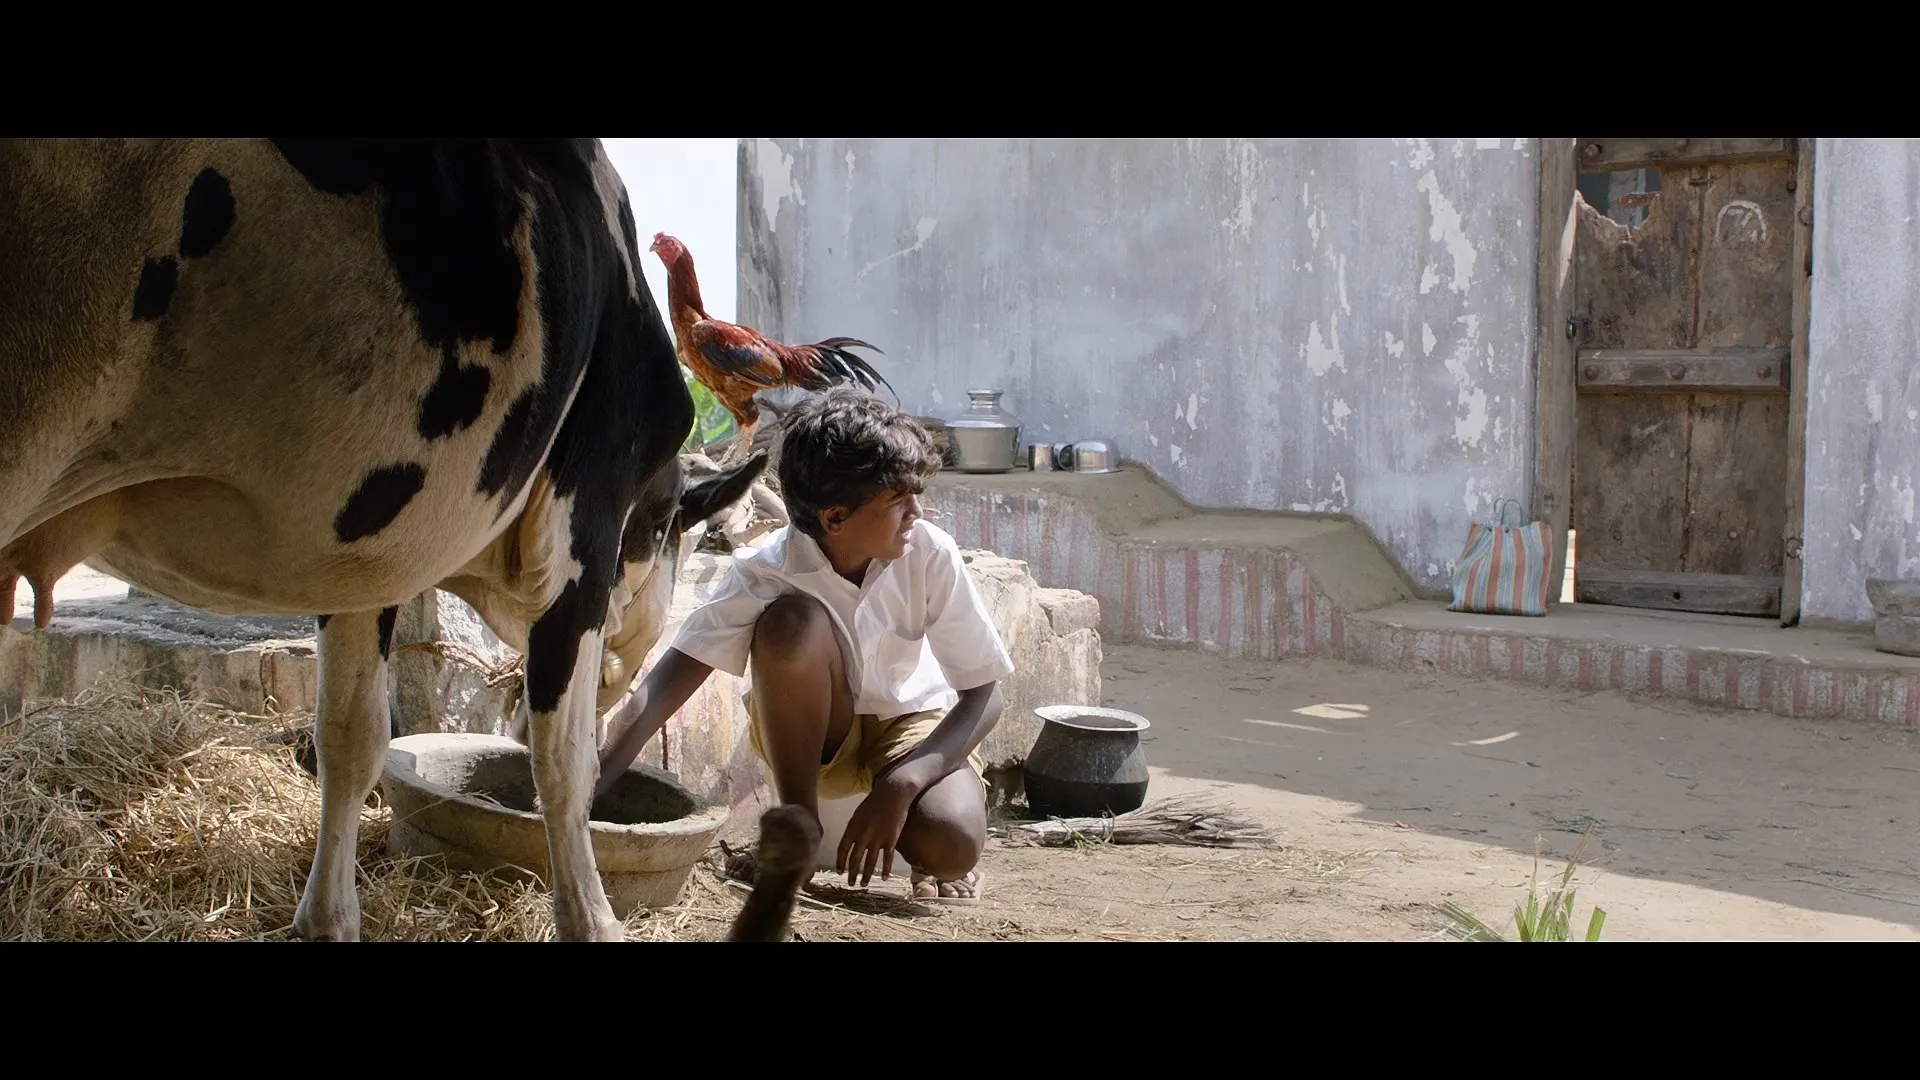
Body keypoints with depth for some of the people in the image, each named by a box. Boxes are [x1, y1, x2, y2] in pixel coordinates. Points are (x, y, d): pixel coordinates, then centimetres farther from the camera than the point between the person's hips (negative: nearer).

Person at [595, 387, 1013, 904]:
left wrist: (899, 785, -33)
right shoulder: (767, 570, -26)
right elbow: (665, 684, -31)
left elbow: (982, 693, -18)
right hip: (811, 734, 0)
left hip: (913, 724, 0)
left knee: (951, 845, -34)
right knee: (792, 621, -33)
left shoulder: (931, 554, -24)